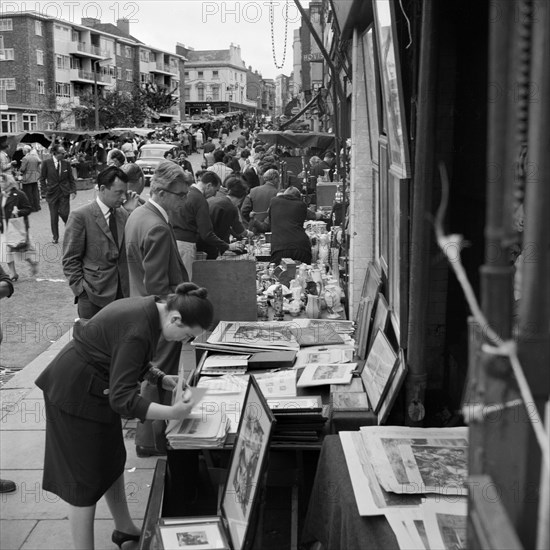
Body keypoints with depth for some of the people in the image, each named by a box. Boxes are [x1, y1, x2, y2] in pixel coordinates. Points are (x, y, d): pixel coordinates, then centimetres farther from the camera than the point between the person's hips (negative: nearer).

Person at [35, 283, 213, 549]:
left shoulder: (151, 308, -3)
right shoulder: (138, 330, -32)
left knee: (112, 462, 20)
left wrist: (164, 380, 4)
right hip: (76, 395, -10)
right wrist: (172, 413, -35)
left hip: (95, 390, 10)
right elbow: (122, 398, -31)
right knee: (86, 477, 0)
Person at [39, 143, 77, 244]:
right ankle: (55, 237, 18)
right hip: (52, 193, 0)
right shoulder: (46, 163, -4)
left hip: (64, 193, 0)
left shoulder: (66, 164, 1)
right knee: (54, 216, 5)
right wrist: (44, 191, -4)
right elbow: (42, 179, 2)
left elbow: (71, 179, 7)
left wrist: (73, 191, -4)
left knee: (64, 213, -10)